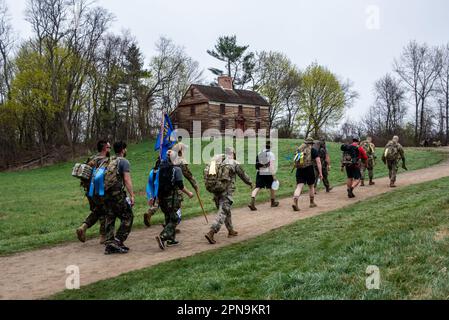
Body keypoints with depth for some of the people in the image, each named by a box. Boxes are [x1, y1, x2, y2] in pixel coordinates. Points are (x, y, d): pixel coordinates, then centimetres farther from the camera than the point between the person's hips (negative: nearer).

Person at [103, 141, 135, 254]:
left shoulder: (110, 161, 18)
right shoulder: (124, 161, -3)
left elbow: (106, 177, 19)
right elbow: (127, 179, -13)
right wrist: (132, 195, -15)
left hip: (106, 193, 8)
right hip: (117, 194, -7)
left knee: (110, 218, 12)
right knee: (128, 217, 0)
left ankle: (109, 244, 11)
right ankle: (118, 241, -7)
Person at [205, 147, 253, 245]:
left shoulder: (216, 161, 10)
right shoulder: (235, 164, -3)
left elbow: (206, 171, 3)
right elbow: (243, 175, 9)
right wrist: (250, 183, 26)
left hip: (216, 191, 6)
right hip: (226, 192, -6)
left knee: (226, 210, 22)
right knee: (222, 213, -6)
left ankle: (231, 231, 35)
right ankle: (211, 233, -19)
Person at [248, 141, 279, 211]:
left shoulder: (259, 153, 8)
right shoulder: (271, 154, -7)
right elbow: (272, 165, -15)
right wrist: (274, 175, -16)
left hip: (260, 173, 3)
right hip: (268, 173, -3)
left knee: (257, 188, -2)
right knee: (272, 187, 18)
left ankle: (252, 202, -23)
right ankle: (273, 202, 33)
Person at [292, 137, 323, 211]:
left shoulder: (299, 149, 14)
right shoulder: (313, 150, 2)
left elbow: (296, 161, 21)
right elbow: (318, 162, -7)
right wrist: (320, 173, -8)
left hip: (299, 170, 3)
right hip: (309, 169, -3)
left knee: (299, 187, -2)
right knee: (311, 186, 16)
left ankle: (295, 202, -21)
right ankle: (312, 203, 28)